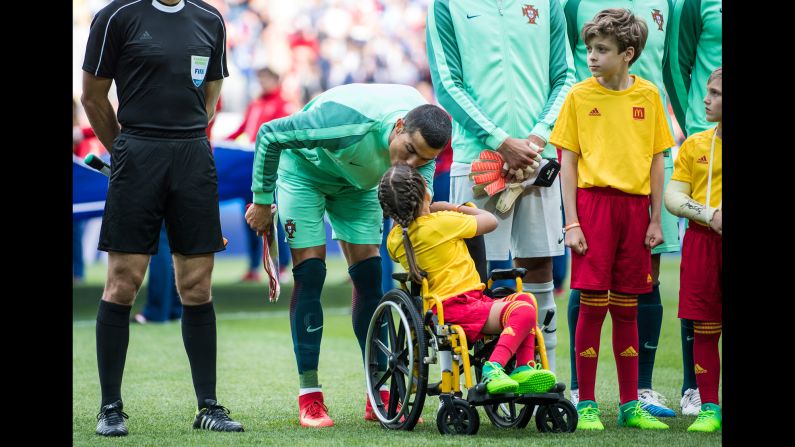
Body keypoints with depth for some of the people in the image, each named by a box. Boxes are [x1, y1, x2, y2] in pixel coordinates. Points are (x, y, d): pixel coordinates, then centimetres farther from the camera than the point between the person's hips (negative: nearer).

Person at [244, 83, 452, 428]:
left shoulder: (425, 136, -27)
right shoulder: (349, 121, -44)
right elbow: (270, 135, -31)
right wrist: (262, 201, -20)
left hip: (358, 181, 5)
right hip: (304, 169, -5)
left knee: (369, 276, -1)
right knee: (310, 274, -12)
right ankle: (309, 397, -9)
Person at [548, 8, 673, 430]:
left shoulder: (648, 95, 5)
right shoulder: (580, 95, 1)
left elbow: (656, 159, 9)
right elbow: (568, 161, 1)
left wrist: (655, 219, 4)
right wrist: (571, 222, -6)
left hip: (635, 206, 2)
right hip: (593, 202, -2)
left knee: (626, 308, 8)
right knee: (592, 305, -4)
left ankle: (630, 404, 14)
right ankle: (586, 404, 2)